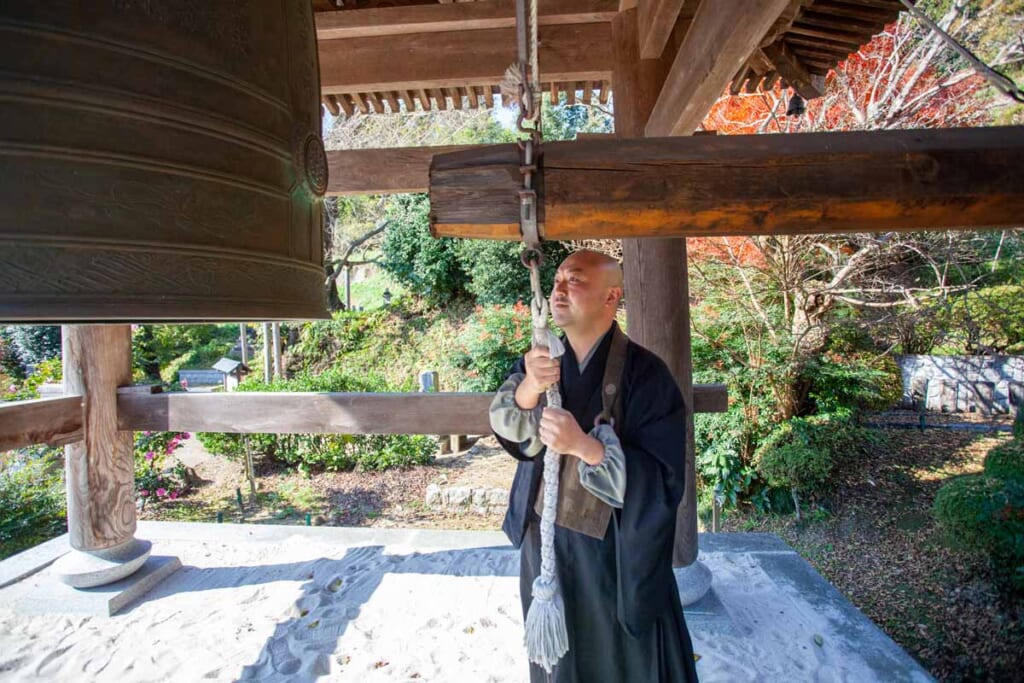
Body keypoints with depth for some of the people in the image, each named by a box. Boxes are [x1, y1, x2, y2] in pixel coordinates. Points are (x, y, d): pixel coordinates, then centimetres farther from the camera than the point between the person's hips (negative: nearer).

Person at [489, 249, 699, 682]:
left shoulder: (644, 373, -20)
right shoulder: (542, 358, -3)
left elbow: (663, 480, -21)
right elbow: (504, 423, -14)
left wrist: (584, 445, -35)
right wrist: (528, 388, -35)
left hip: (614, 553, -4)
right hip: (544, 539, 5)